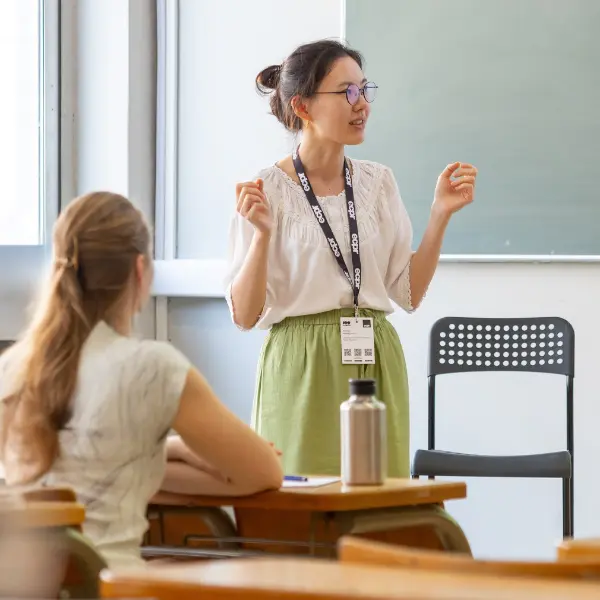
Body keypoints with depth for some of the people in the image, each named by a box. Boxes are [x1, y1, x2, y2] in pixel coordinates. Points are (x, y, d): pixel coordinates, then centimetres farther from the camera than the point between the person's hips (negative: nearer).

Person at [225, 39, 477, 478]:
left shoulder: (378, 182, 8)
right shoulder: (267, 191, -6)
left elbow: (410, 293, 8)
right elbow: (245, 315, -9)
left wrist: (440, 215, 0)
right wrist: (262, 234, -22)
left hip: (376, 365, 4)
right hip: (304, 373, -4)